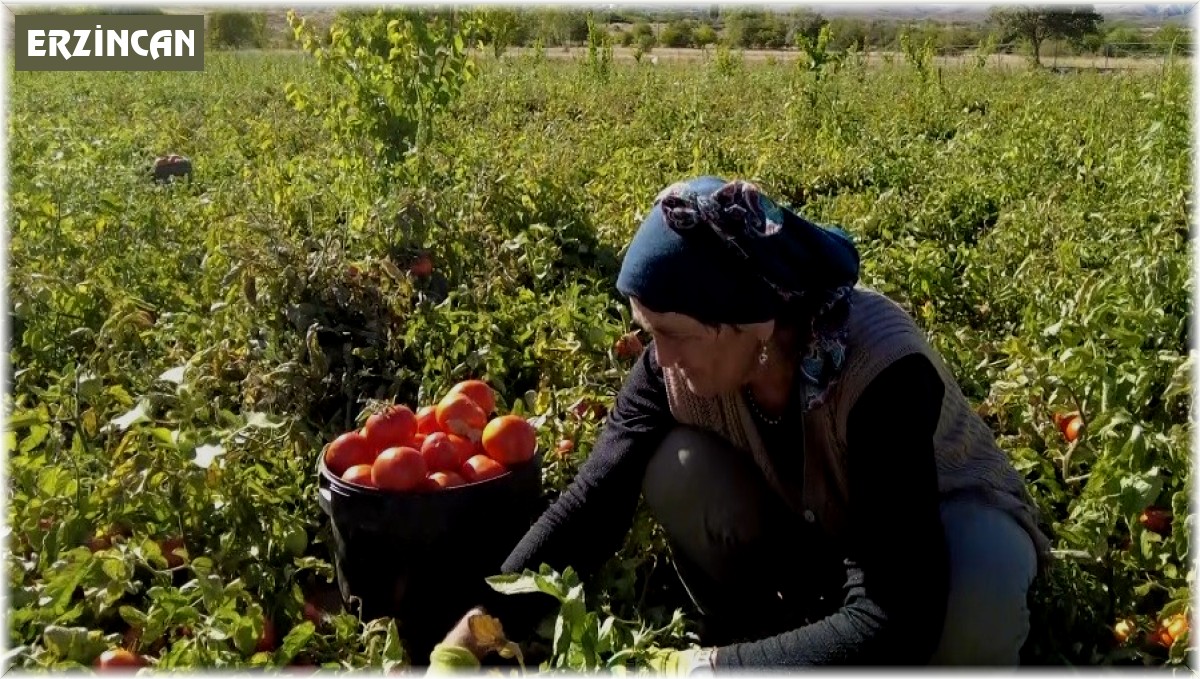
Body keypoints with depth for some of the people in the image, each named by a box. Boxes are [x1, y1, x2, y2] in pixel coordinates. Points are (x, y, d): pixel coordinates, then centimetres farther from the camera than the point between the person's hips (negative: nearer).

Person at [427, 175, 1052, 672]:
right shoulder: (680, 360, -23)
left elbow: (895, 620, -40)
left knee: (976, 603, -38)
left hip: (947, 518, -3)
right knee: (674, 465, -24)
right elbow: (594, 500, -20)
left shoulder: (880, 371, -38)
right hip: (813, 523, 4)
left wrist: (701, 667, -42)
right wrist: (472, 634, -27)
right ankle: (756, 644, -2)